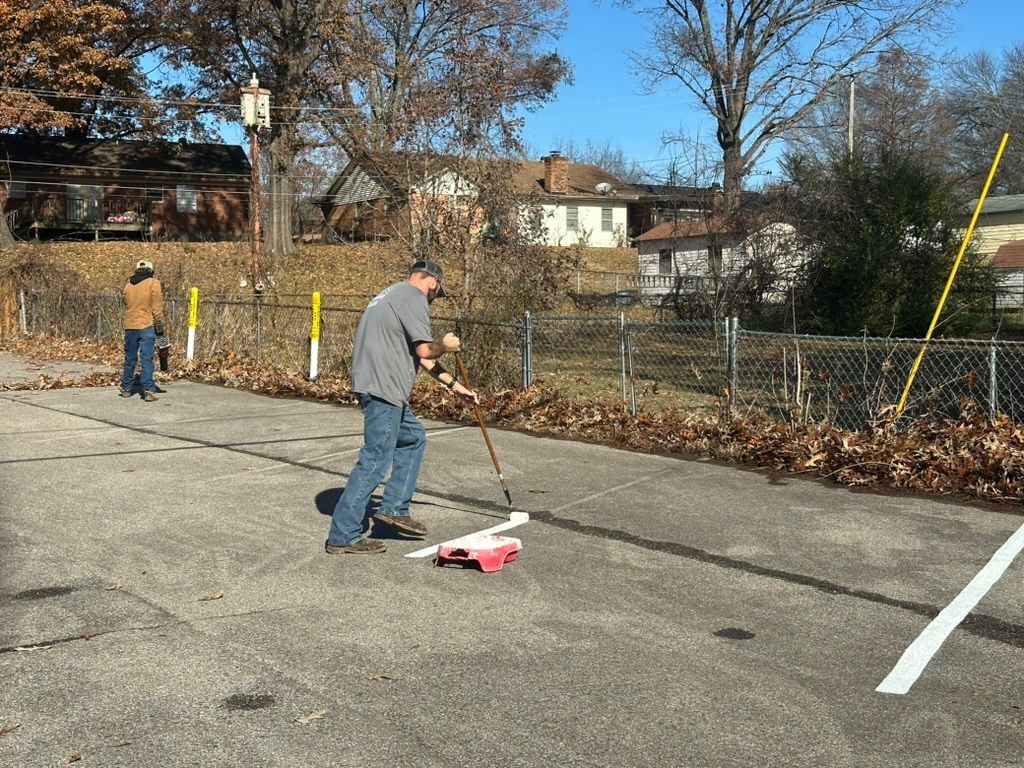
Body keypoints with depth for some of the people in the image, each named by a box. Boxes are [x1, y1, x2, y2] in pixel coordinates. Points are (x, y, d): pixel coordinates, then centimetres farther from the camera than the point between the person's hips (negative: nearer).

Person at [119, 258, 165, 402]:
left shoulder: (128, 285, 10)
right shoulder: (153, 283, -5)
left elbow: (126, 305, 13)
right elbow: (157, 307, -8)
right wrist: (160, 326, -4)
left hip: (130, 327, 5)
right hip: (146, 326, -5)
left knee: (130, 359, 14)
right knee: (147, 359, -6)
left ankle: (126, 388, 22)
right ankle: (148, 390, -11)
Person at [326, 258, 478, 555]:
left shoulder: (395, 294, 25)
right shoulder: (413, 296, -7)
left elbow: (420, 357, 26)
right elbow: (425, 350, -14)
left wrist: (454, 385, 26)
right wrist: (445, 346, 9)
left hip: (382, 388, 11)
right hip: (382, 389, -11)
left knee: (413, 438, 22)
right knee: (375, 461, -8)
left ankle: (394, 508, 21)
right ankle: (343, 536, -4)